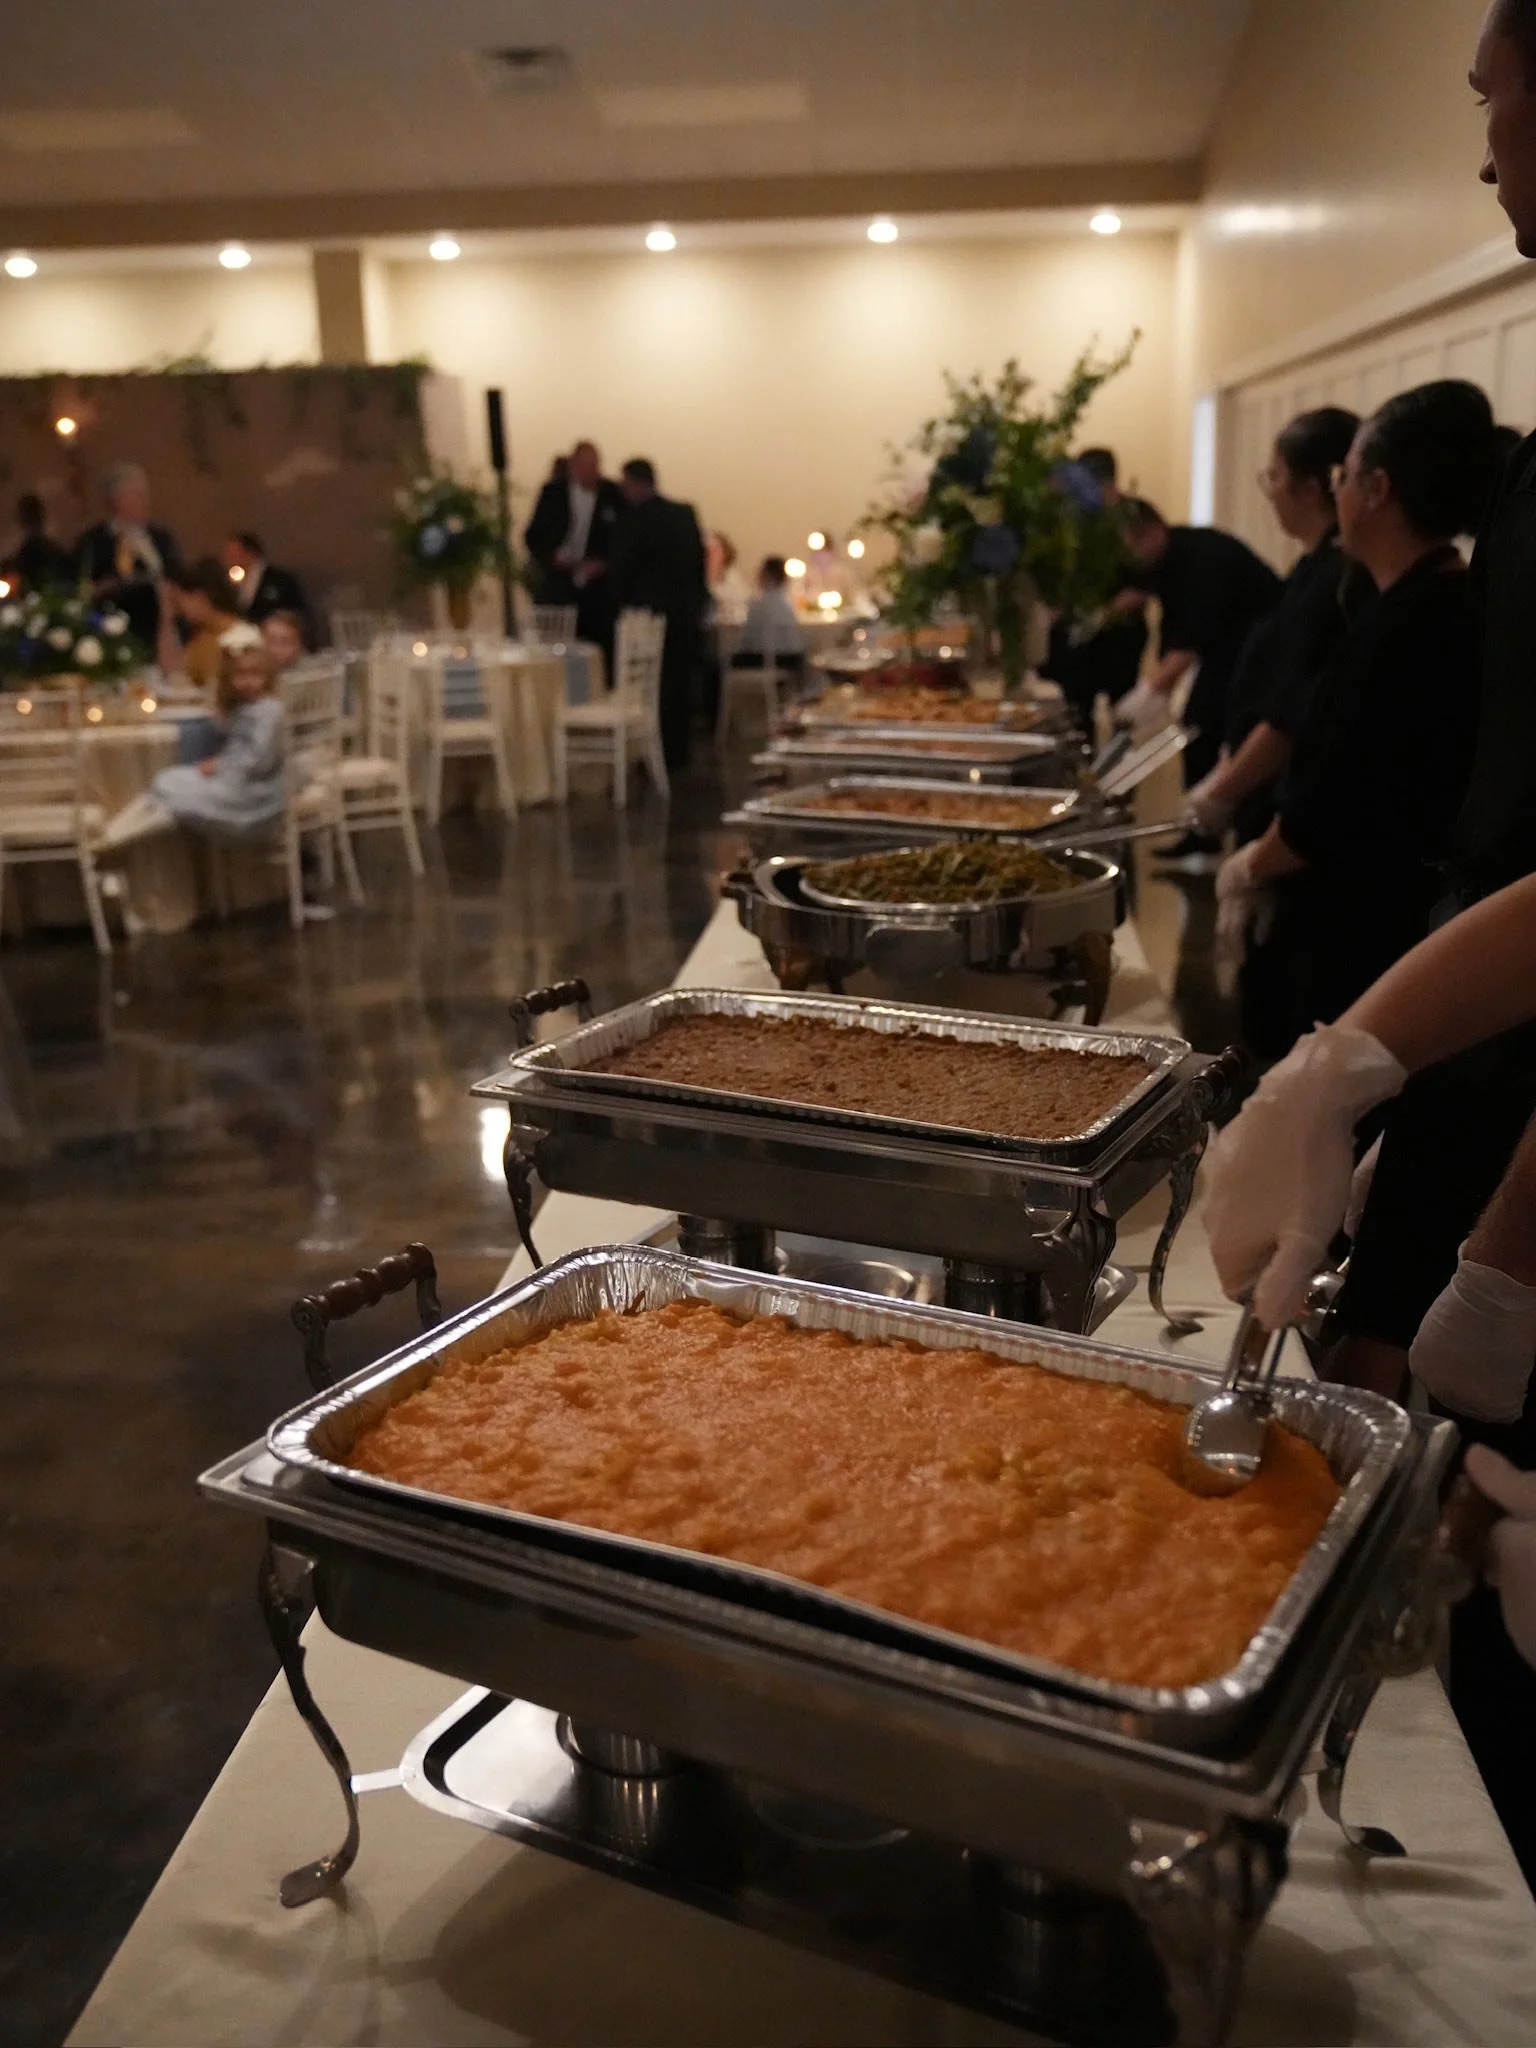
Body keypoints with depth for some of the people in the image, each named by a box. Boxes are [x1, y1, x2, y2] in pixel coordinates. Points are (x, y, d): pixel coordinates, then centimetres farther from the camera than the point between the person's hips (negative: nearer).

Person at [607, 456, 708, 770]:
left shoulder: (635, 519, -12)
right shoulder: (686, 514, 6)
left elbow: (620, 568, -8)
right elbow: (700, 560, 10)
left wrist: (621, 603, 6)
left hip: (649, 613, -6)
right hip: (686, 613, 6)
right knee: (680, 685, 11)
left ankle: (659, 753, 1)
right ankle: (678, 753, 16)